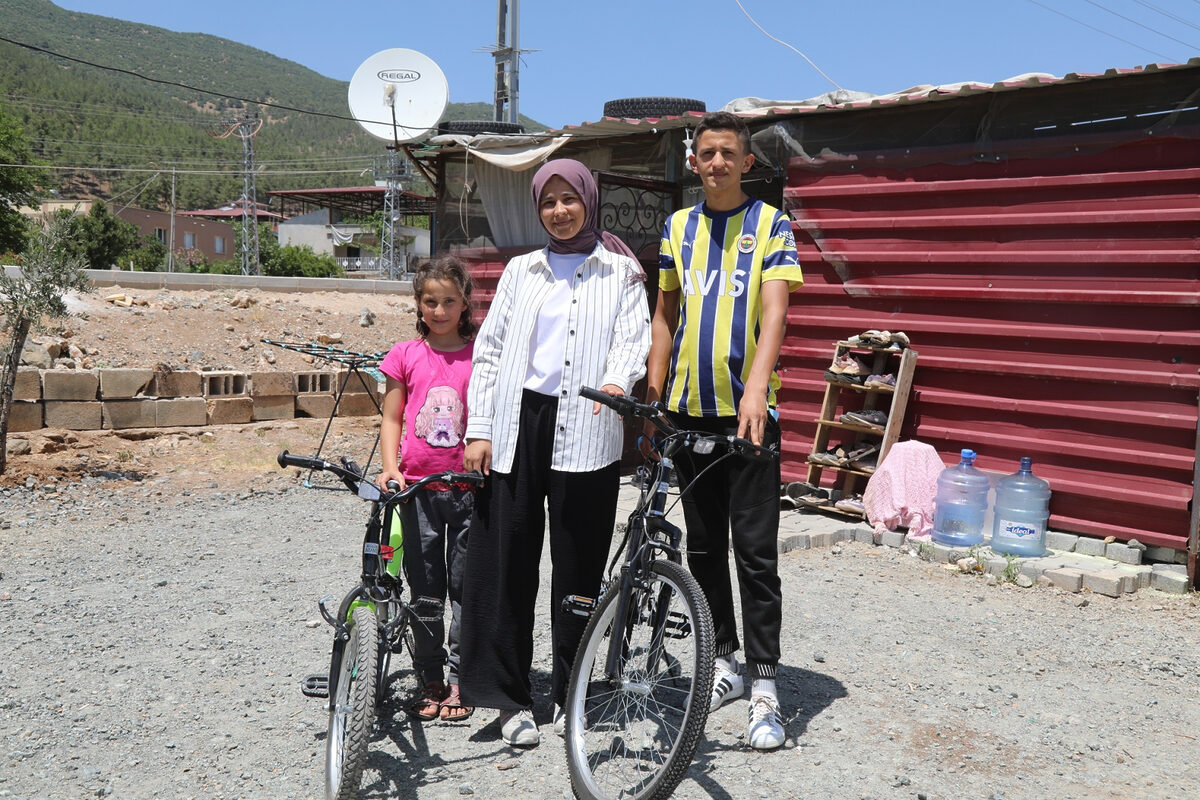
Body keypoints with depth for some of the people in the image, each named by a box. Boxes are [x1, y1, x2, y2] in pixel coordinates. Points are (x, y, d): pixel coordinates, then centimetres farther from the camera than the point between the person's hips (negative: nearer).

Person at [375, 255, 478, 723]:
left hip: (469, 486, -1)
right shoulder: (406, 356, 5)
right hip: (418, 486, 1)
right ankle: (430, 681, 18)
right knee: (424, 586, 7)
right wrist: (390, 469, -6)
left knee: (465, 583, 4)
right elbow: (391, 419, 7)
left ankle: (460, 680, 15)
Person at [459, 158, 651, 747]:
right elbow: (489, 348, 13)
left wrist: (616, 381, -25)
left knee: (579, 564, 3)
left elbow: (634, 336, -2)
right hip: (517, 422, 2)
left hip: (584, 429, -2)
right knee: (505, 560, -2)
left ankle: (568, 693, 16)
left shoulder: (620, 272, 11)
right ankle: (510, 696, 7)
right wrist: (479, 429, 3)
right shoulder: (521, 271, 18)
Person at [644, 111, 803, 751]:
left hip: (748, 411, -4)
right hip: (688, 410, 5)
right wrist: (653, 398, 8)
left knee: (755, 551, -4)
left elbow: (774, 311, -15)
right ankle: (723, 663, 25)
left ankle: (764, 687, 3)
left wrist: (756, 388, -30)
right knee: (703, 546, 11)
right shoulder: (678, 226, 11)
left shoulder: (771, 225, -2)